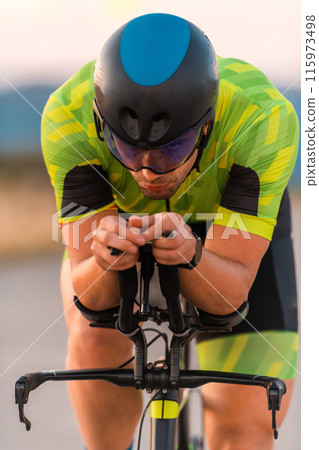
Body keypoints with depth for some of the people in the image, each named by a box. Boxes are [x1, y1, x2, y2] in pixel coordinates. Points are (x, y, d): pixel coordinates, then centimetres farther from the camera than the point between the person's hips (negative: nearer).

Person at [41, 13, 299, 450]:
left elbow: (231, 292, -38)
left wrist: (190, 254, -59)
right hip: (117, 215, 1)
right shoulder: (69, 116, -38)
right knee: (95, 339, -28)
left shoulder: (264, 119, -40)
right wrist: (103, 261, -57)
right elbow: (89, 295, -34)